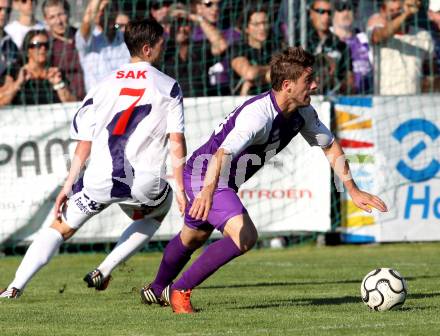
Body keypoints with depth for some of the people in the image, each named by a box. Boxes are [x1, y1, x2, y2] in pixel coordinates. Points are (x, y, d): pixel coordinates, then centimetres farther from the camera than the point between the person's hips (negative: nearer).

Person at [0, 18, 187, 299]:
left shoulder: (106, 85, 14)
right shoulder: (168, 86, 7)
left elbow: (84, 143, 11)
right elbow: (177, 141, 1)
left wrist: (69, 185, 14)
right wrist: (181, 190, 3)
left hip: (100, 179, 1)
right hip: (145, 182, -1)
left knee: (61, 227, 16)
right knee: (159, 210, 33)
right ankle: (105, 271, 18)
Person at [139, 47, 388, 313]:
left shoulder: (303, 113, -8)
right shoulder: (258, 114, -36)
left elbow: (331, 147, 7)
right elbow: (222, 154, -49)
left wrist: (353, 191, 4)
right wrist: (208, 192, -65)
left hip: (227, 181, 9)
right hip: (204, 175, -9)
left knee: (193, 238, 28)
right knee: (245, 237, -25)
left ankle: (157, 290, 53)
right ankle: (179, 291, -12)